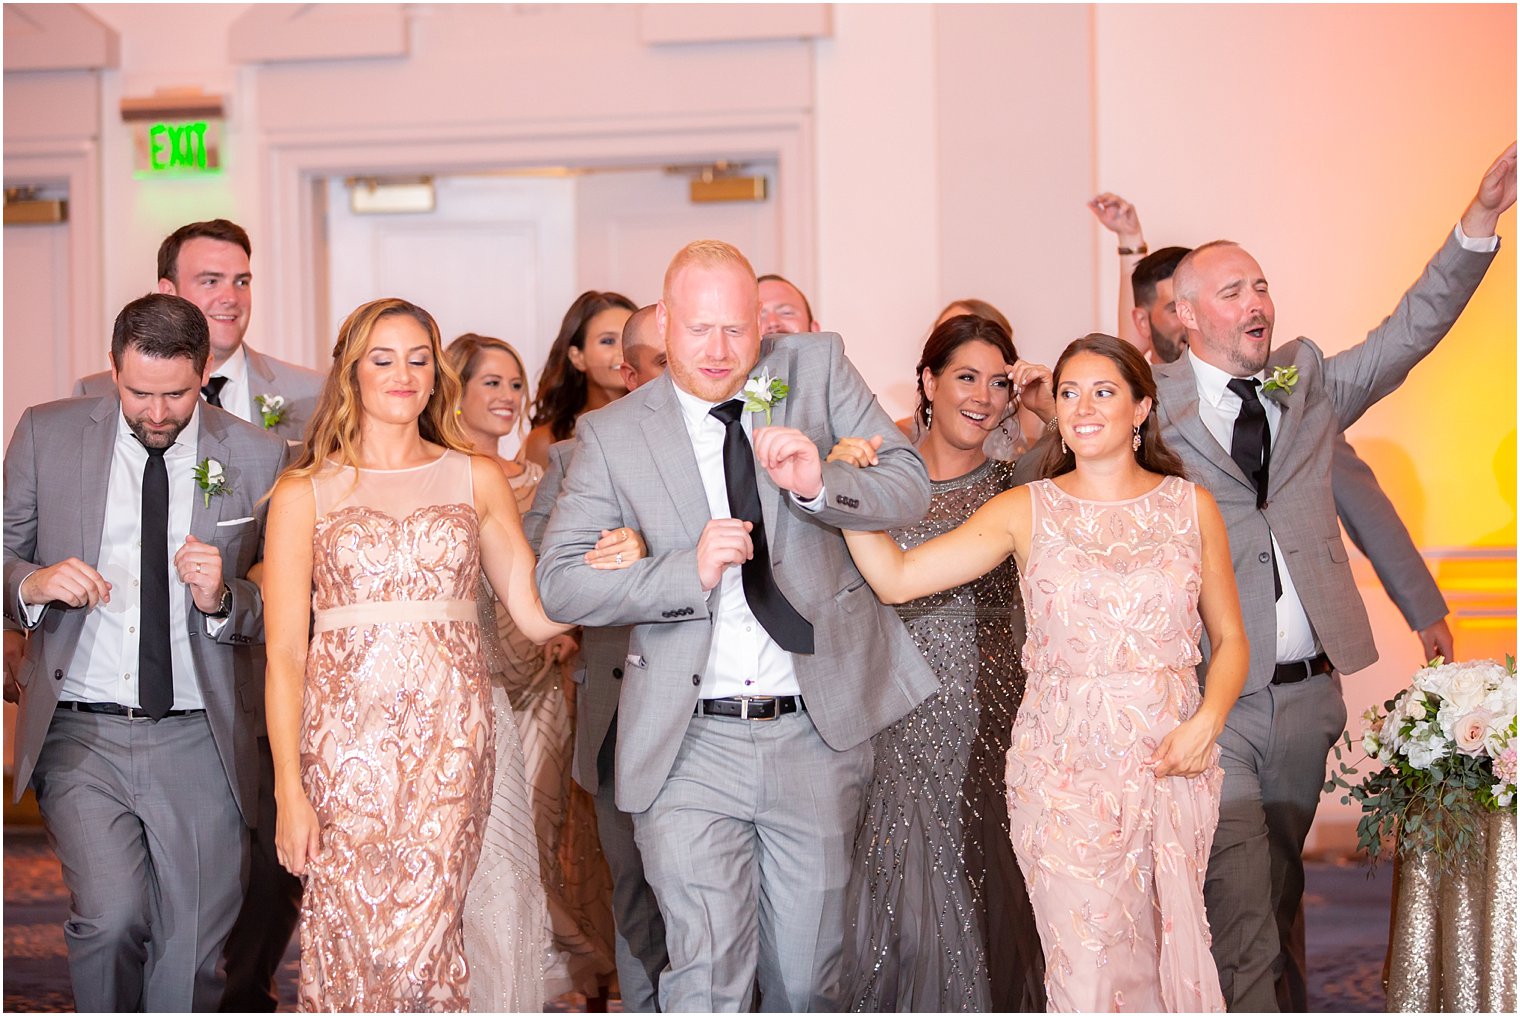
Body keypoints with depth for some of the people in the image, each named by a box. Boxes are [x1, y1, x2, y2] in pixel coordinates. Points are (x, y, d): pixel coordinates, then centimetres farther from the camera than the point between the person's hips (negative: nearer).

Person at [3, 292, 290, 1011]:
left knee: (192, 957, 3)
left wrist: (221, 598, -15)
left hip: (200, 743, 1)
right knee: (110, 915, -20)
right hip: (80, 735, 0)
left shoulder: (258, 458, 2)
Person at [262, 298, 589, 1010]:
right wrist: (288, 790, -5)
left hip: (450, 735, 1)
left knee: (425, 939, -5)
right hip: (346, 731, -1)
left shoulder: (476, 478, 12)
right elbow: (284, 652, 2)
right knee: (349, 943, -4)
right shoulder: (304, 491, 7)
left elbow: (536, 614, 7)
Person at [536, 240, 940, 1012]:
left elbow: (909, 487, 1)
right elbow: (559, 584, -4)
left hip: (817, 734, 2)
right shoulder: (612, 435, 0)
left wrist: (819, 482, -19)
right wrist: (688, 571, -19)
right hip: (690, 746, -1)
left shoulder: (816, 368, 4)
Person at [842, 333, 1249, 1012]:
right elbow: (897, 578, -7)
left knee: (1170, 958, 8)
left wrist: (1206, 721, -8)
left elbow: (1229, 638, 10)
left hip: (1174, 764, 2)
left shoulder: (1191, 506, 6)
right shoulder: (1027, 511, 1)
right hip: (1065, 767, -2)